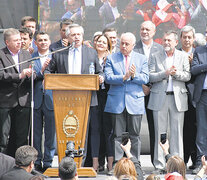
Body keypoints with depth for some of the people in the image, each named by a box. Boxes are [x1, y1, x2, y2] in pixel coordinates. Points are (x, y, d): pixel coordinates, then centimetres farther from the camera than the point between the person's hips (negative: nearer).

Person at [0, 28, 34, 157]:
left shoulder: (27, 54, 15)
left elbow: (32, 75, 13)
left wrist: (31, 75, -10)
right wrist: (19, 76, -21)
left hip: (23, 101, 5)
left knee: (21, 137, 6)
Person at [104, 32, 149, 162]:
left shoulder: (142, 59, 9)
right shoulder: (111, 58, 8)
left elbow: (145, 79, 1)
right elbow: (108, 78, -5)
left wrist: (134, 76, -17)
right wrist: (124, 77, -18)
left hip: (135, 102, 0)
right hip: (117, 102, 0)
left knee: (135, 136, 3)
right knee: (117, 135, 2)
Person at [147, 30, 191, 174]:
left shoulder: (183, 56, 11)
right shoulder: (155, 56, 9)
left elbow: (187, 76, 3)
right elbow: (150, 77, 0)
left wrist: (177, 73, -14)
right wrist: (165, 73, -13)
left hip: (178, 97, 0)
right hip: (160, 98, 0)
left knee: (177, 132, 0)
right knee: (159, 132, 0)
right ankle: (159, 165, 5)